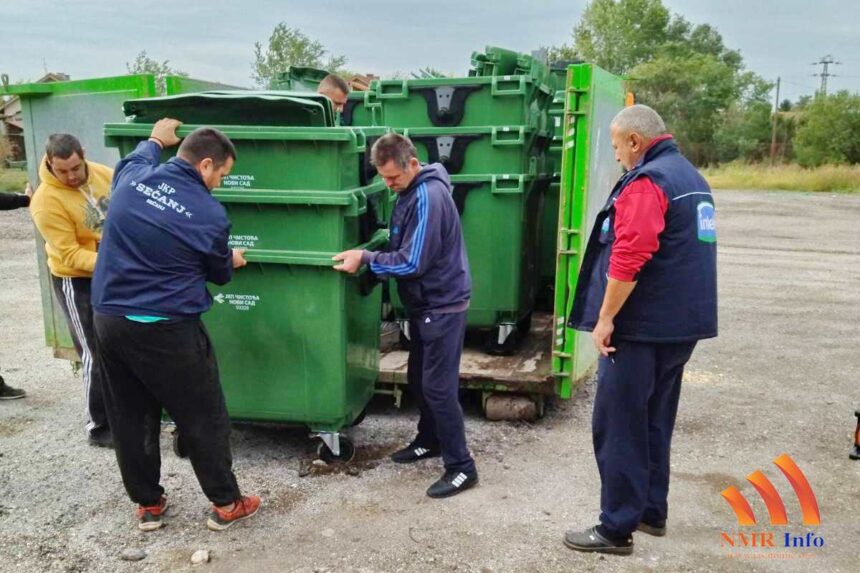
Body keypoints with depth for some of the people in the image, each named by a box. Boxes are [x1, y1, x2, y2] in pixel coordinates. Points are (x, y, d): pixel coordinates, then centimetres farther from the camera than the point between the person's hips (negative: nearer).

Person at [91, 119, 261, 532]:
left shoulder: (132, 177, 0)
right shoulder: (210, 214, -13)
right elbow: (219, 274, 4)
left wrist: (156, 139, 46)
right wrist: (233, 262, 27)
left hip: (108, 320, 6)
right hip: (165, 330, -6)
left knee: (129, 419, 17)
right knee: (203, 418, 9)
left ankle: (148, 505, 31)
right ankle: (225, 504, 21)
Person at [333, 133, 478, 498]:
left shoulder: (428, 197, -22)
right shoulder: (410, 192, 8)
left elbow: (413, 262, -25)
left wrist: (366, 259, -20)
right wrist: (371, 257, 4)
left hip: (442, 304, -10)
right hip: (424, 303, 10)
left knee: (438, 386, -7)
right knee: (418, 378, 18)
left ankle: (461, 467, 4)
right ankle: (430, 441, 36)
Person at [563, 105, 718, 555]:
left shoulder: (646, 181, -15)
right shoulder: (692, 178, 16)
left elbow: (629, 257, -25)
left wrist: (605, 318, -20)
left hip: (643, 327, -10)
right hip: (682, 324, 10)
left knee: (618, 428, -2)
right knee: (654, 422, 18)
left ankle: (616, 529, 6)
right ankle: (652, 511, 29)